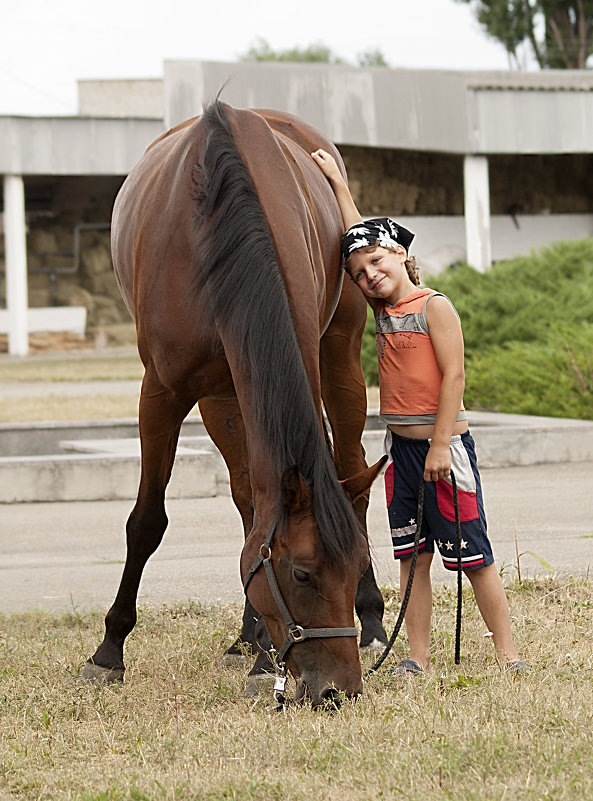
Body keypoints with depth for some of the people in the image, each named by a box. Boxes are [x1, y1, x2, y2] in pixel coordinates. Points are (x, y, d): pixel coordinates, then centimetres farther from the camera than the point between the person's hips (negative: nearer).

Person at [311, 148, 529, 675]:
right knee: (412, 556, 6)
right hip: (401, 446, 7)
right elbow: (357, 237, 21)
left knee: (472, 556, -4)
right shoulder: (384, 309, 10)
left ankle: (508, 652, 2)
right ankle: (418, 656, 8)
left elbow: (453, 377, -14)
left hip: (444, 443, -7)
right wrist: (338, 184, 24)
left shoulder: (434, 306, -9)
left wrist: (440, 445, -18)